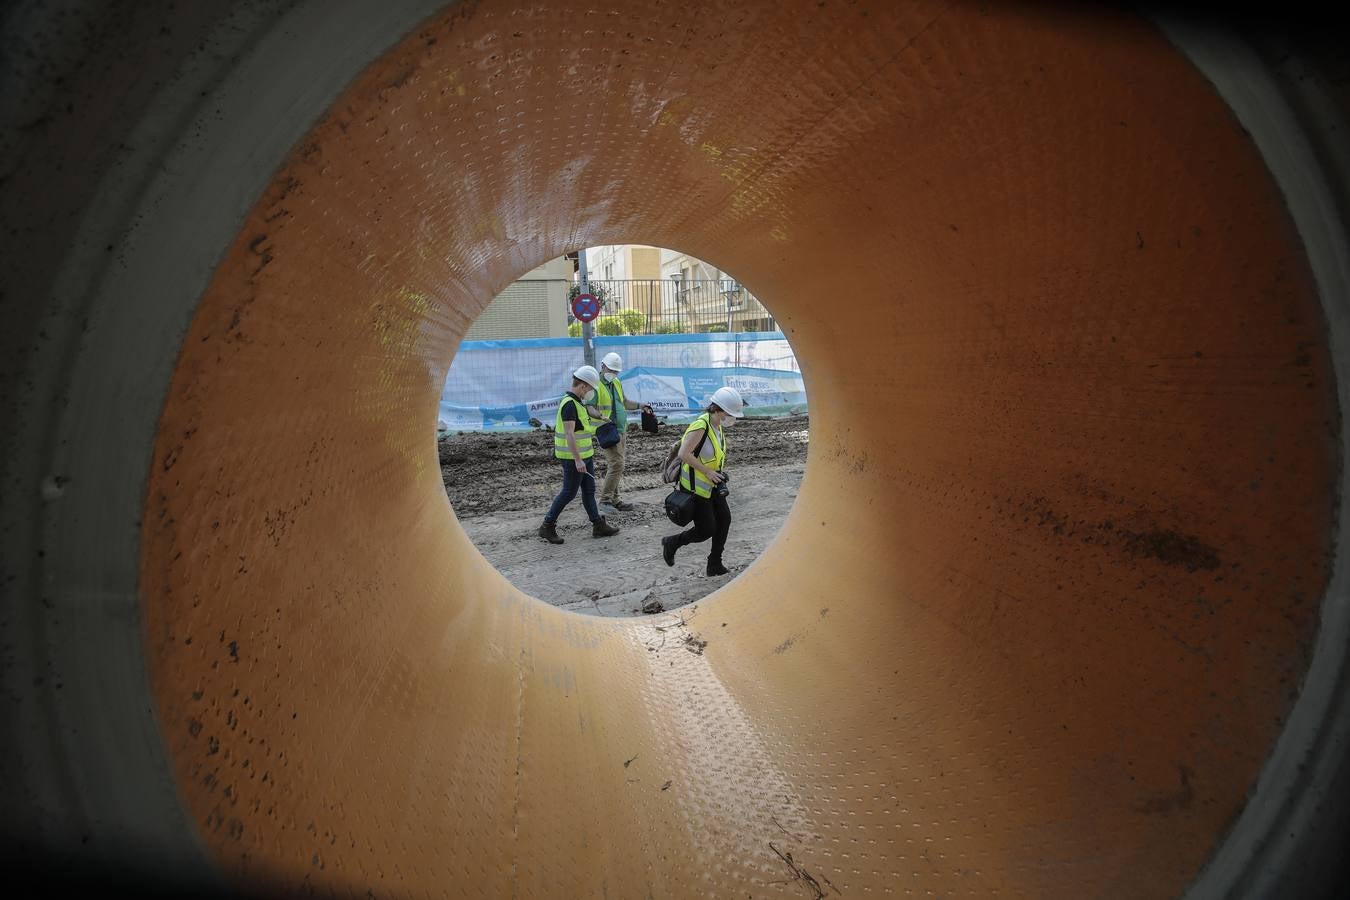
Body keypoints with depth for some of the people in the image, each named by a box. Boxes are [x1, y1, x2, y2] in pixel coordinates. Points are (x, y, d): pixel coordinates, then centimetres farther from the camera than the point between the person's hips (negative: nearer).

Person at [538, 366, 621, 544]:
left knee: (589, 490, 12)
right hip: (574, 458, -10)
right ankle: (547, 527, 8)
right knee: (569, 492, -2)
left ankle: (598, 525, 19)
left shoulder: (577, 402, 12)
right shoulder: (569, 404, -20)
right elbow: (569, 434, -26)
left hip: (584, 454, 10)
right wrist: (578, 459, -29)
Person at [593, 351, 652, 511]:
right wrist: (600, 416, -33)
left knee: (614, 466, 11)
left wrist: (640, 405, 15)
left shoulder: (617, 383, 16)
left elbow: (624, 402, 27)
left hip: (621, 430, 9)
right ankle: (605, 500, -7)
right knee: (617, 464, -15)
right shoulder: (596, 385, -11)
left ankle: (614, 499, 16)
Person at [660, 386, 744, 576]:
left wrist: (719, 474, 7)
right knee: (706, 530, -3)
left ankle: (715, 565, 18)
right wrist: (708, 471, -25)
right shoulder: (701, 426, -25)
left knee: (724, 519, 6)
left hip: (711, 483, 9)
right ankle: (671, 543, 21)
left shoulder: (717, 426, 3)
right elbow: (684, 454, -29)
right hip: (696, 486, -9)